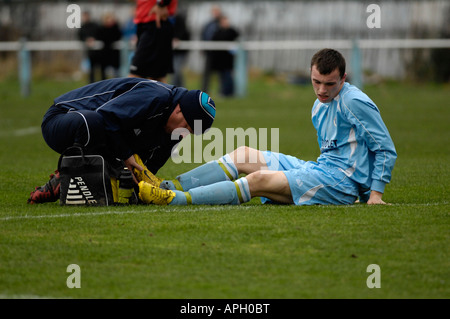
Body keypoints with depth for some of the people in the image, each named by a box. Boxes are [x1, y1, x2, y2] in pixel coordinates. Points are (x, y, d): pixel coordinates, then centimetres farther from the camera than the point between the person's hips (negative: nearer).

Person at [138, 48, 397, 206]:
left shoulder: (355, 102, -11)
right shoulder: (320, 106, 16)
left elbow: (387, 150, -11)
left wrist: (375, 193, -17)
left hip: (342, 182, -9)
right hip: (321, 169, 9)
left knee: (259, 181, -25)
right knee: (242, 156, 2)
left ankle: (175, 199, -33)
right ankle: (168, 187, -8)